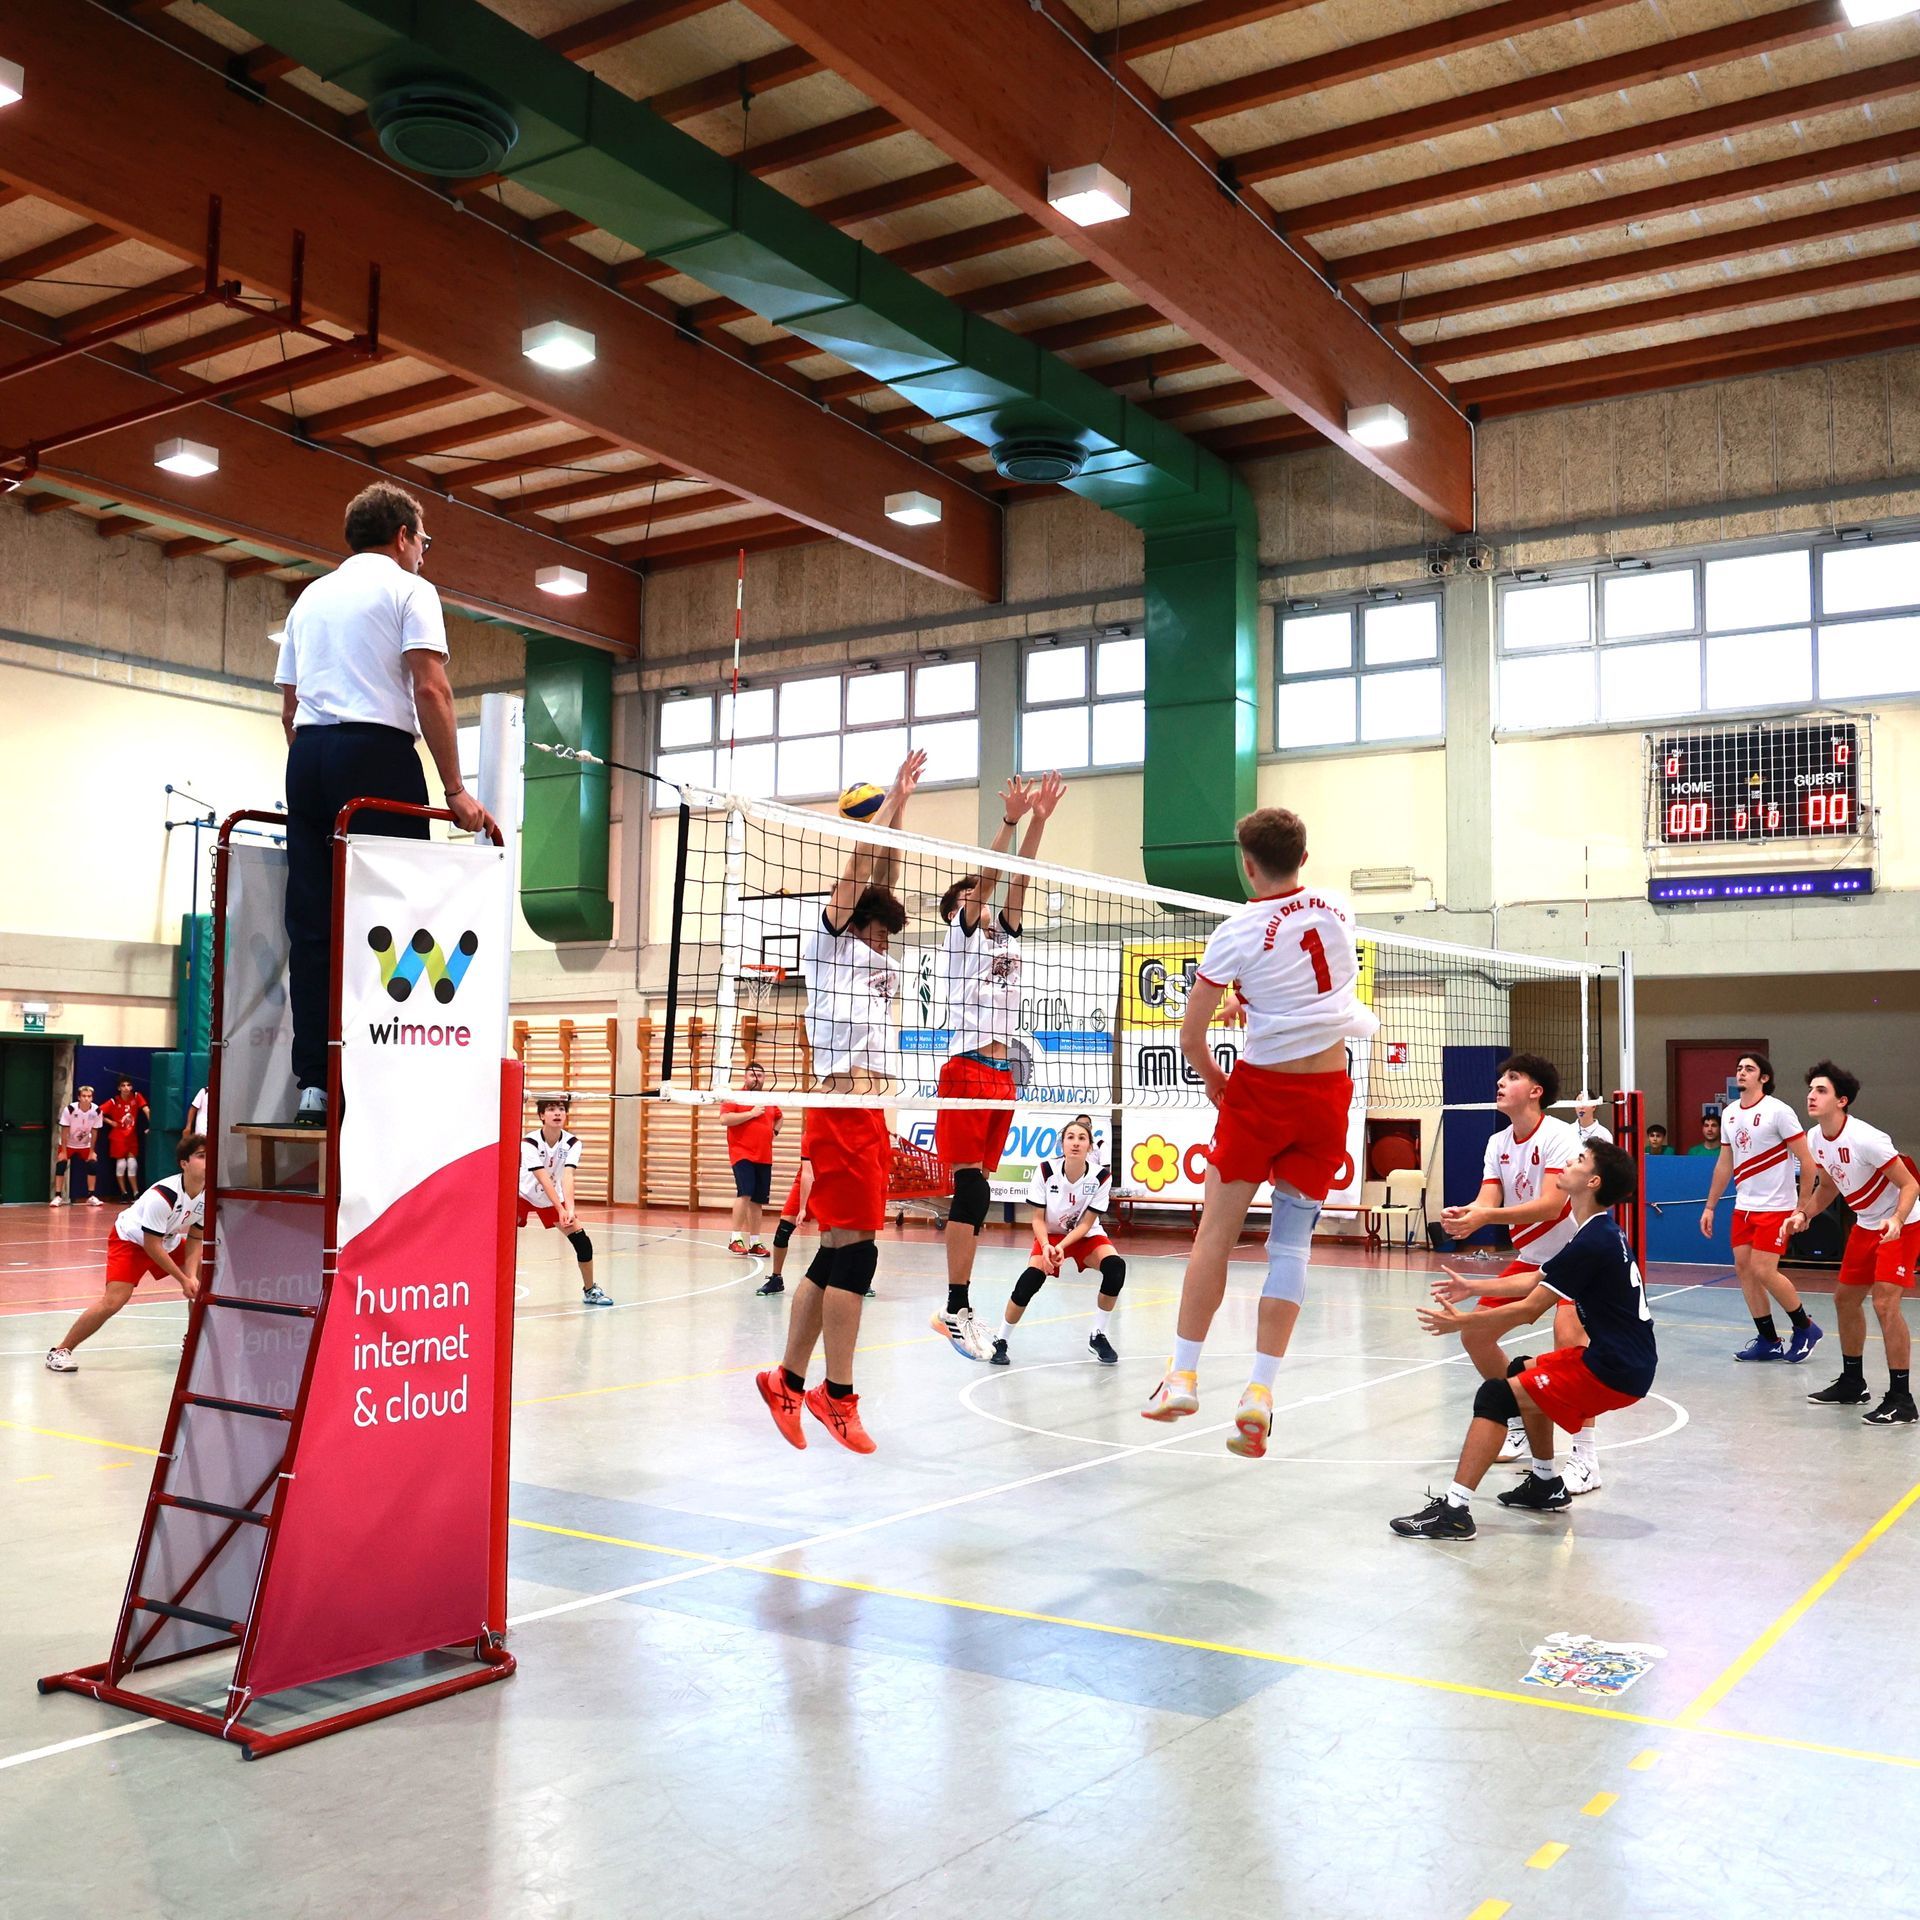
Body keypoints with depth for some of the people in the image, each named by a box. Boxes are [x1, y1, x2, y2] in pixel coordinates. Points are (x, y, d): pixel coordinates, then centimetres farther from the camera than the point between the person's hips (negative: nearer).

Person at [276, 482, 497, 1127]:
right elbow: (431, 691, -8)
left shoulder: (311, 597, 23)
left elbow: (289, 705, 22)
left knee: (311, 924, 3)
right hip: (377, 754, -6)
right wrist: (455, 790, -9)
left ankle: (314, 1082, 1)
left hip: (307, 752, 6)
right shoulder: (408, 589, 4)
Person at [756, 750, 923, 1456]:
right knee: (854, 1252, -9)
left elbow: (882, 879, 23)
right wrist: (892, 800, 3)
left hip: (870, 1117, 8)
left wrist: (897, 813, 18)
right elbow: (857, 868, -3)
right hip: (839, 1112, -8)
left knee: (837, 1256, 9)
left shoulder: (879, 962, 22)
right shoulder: (829, 945, 2)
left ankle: (788, 1380, 18)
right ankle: (837, 1396, -2)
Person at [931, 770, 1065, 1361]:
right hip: (966, 1069, -7)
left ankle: (958, 1309, 10)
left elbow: (1017, 878, 10)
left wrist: (1039, 820, 2)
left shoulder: (1005, 936, 18)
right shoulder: (960, 936, 2)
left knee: (976, 1195, 7)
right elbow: (987, 874, -9)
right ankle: (956, 1309, -11)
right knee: (972, 1192, -13)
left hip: (1001, 1074, 7)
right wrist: (1009, 819, -17)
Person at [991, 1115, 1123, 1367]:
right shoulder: (1046, 1171, -19)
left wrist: (1061, 1247, -30)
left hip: (1086, 1236, 1)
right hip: (1050, 1235, -1)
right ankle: (1000, 1340, -7)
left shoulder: (1101, 1175, -20)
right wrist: (1046, 1246, -31)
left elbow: (1085, 1224, -15)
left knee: (1115, 1266, -28)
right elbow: (1038, 1219, -13)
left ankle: (1098, 1337, -9)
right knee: (1031, 1278, -27)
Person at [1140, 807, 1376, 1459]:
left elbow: (1190, 1038, -8)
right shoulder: (1335, 907, 1)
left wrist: (1214, 1081, 11)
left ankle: (1183, 1375, 11)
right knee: (1292, 1239, 4)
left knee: (1216, 1230, 6)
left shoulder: (1236, 931, -11)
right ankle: (1259, 1393, 2)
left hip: (1261, 1088, -3)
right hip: (1330, 1090, 4)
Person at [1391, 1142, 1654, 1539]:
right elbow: (1536, 1282, 22)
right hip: (1621, 1358, 11)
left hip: (1615, 1372, -11)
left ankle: (1453, 1510, -17)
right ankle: (1546, 1486, 33)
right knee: (1525, 1374, 28)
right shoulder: (1600, 1232, 12)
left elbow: (1530, 1308, -17)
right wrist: (1476, 1287, 20)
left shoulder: (1592, 1243, -19)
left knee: (1494, 1395, -15)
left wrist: (1462, 1321, -7)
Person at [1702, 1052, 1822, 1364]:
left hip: (1775, 1208, -7)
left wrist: (1802, 1208, -13)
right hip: (1743, 1207, 7)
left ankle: (1805, 1328, 12)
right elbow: (1725, 1164, 16)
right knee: (1743, 1269, 3)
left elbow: (1808, 1161, -11)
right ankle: (1768, 1341, 14)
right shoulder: (1729, 1113, 8)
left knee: (1763, 1271, -10)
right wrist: (1710, 1207, 15)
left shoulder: (1778, 1111, -12)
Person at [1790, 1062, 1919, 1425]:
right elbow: (1828, 1186, 14)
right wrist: (1804, 1214, -1)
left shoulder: (1864, 1139, -28)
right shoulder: (1816, 1139, -3)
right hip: (1866, 1225, 9)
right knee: (1845, 1299, 14)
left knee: (1885, 1303, -19)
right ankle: (1853, 1384, 30)